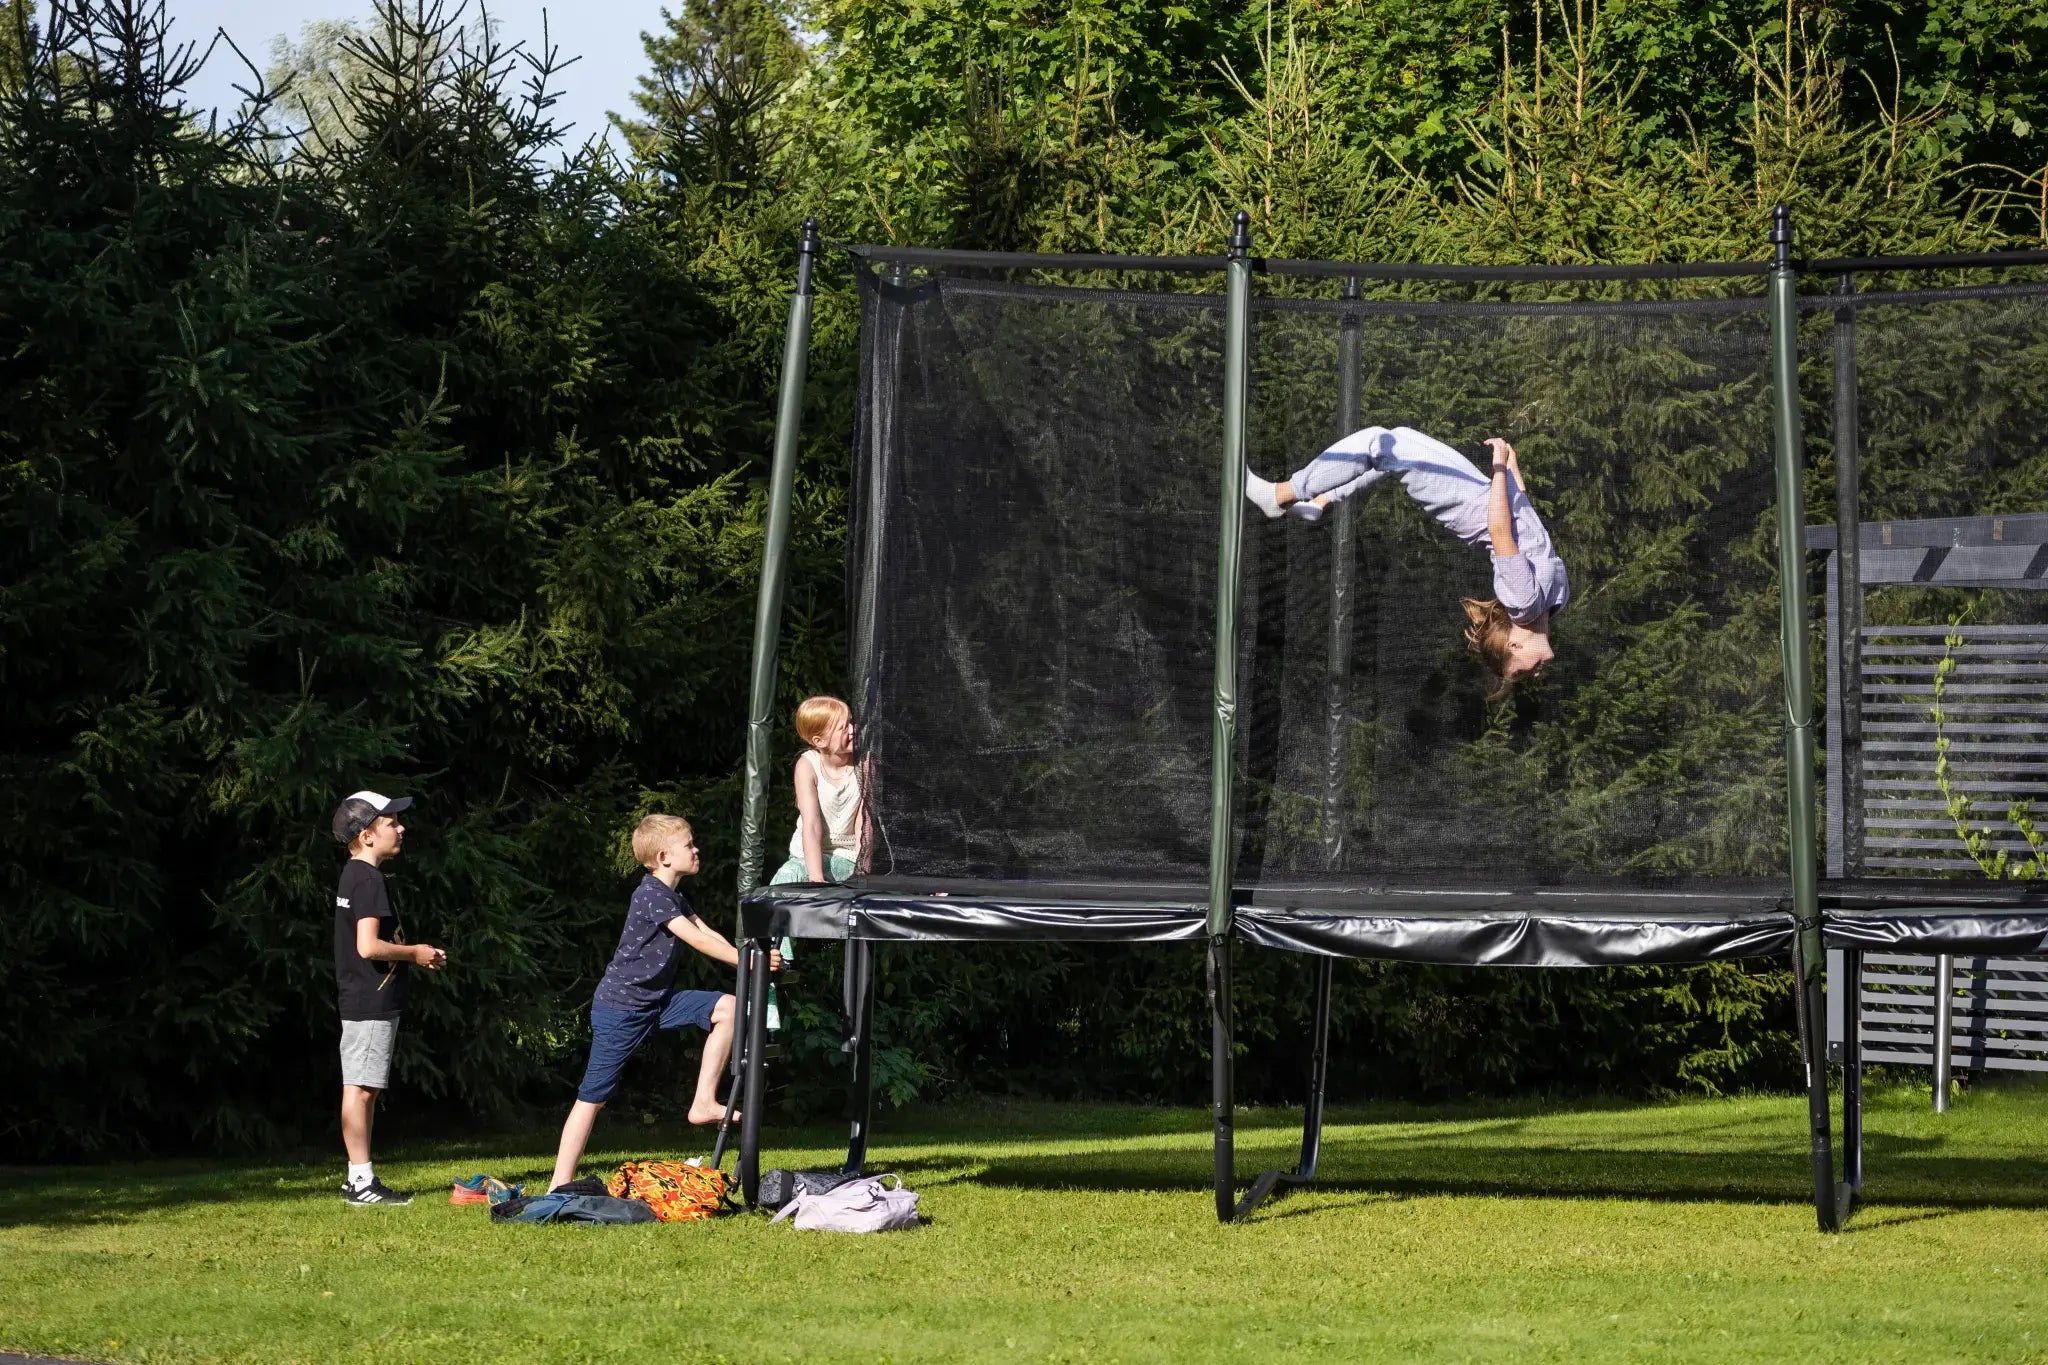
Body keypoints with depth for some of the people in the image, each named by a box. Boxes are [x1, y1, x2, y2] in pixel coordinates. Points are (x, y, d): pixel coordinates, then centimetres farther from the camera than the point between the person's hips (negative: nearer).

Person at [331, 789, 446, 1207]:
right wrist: (414, 952, -10)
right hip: (371, 1003, -11)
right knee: (360, 1089, -8)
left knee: (360, 1090, 12)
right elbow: (368, 946, -24)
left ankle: (358, 1178, 16)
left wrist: (414, 953, 15)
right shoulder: (368, 879, -16)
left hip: (362, 1001, 11)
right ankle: (362, 1182, -8)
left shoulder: (352, 876, 16)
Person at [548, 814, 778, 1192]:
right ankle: (560, 1185, -3)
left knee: (727, 1008, -5)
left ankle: (703, 1103, -2)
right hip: (620, 1008, -9)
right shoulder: (652, 894, -17)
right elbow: (697, 939, -23)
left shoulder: (674, 898, 13)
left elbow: (710, 934, 5)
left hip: (657, 1001, 9)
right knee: (593, 1096, -6)